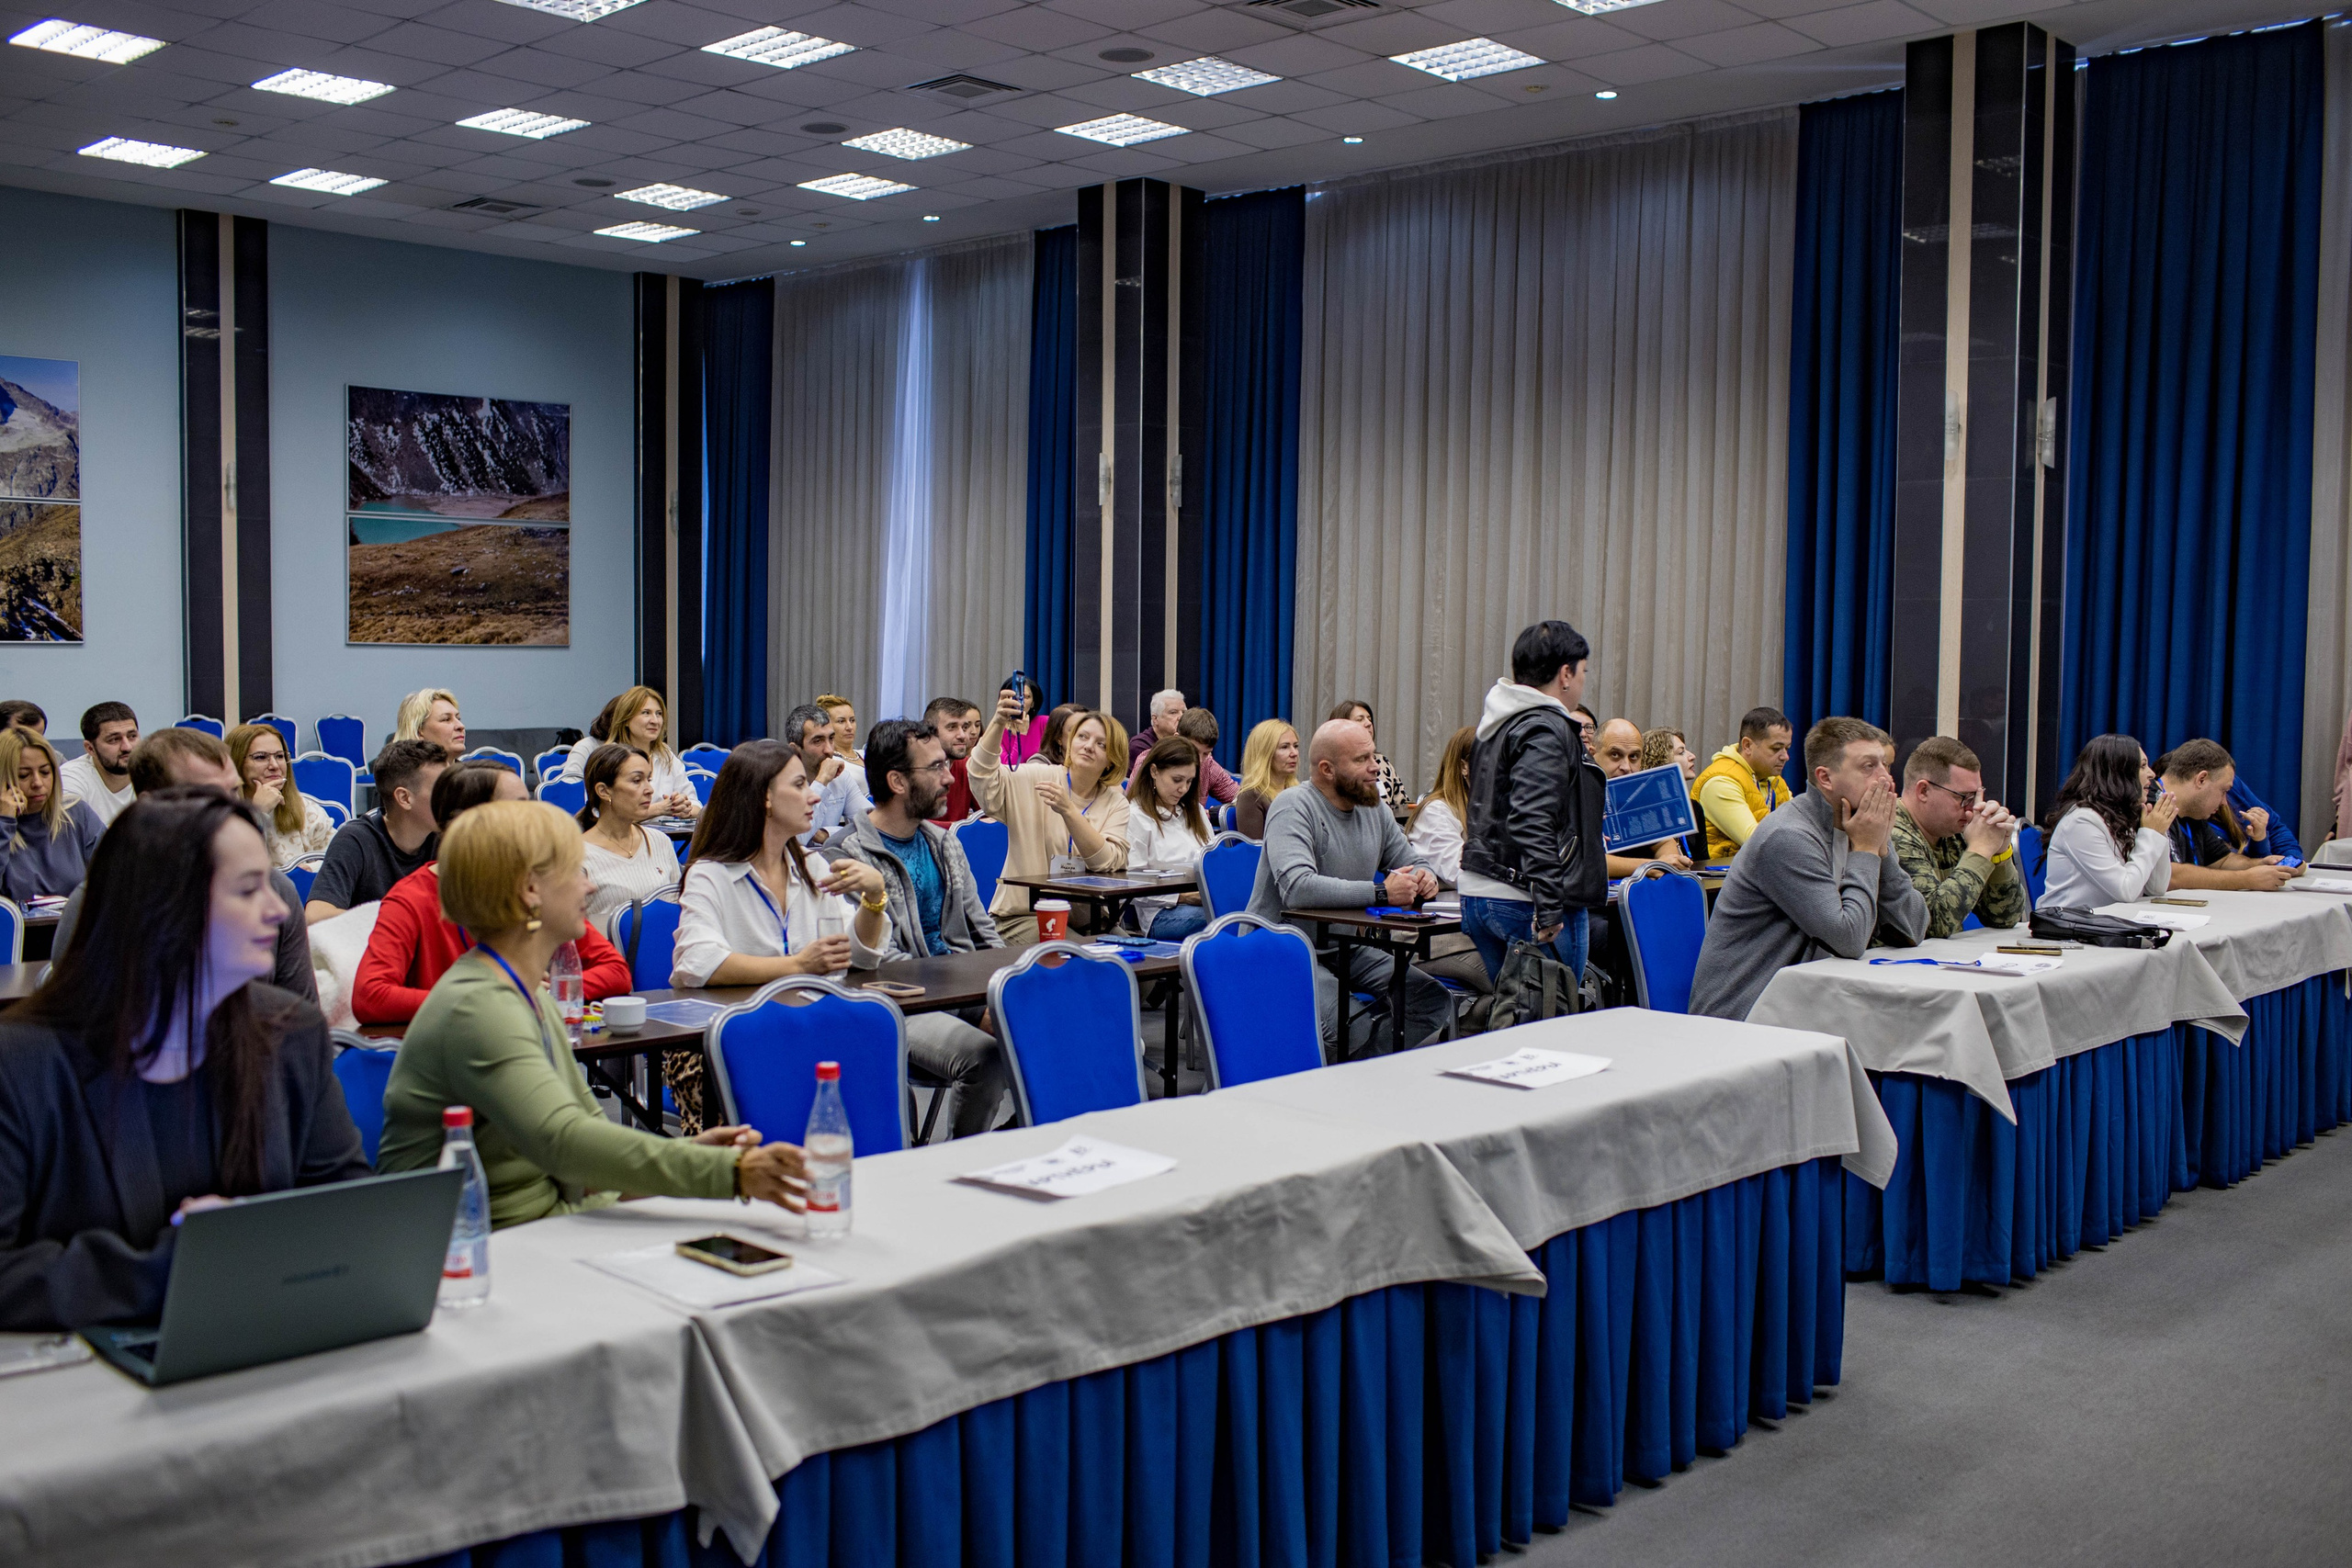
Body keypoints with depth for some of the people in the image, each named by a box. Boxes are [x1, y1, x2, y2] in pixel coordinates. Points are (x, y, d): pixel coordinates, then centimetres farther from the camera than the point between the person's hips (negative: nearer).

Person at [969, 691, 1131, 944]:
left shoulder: (1116, 803, 7)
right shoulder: (1039, 777, 3)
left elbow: (1110, 863, -10)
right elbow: (983, 777, -14)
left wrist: (1068, 810, -22)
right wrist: (998, 724, -30)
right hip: (1023, 916, -2)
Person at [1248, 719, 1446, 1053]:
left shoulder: (1373, 809, 10)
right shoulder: (1293, 807, -14)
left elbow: (1409, 863, 22)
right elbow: (1297, 887, -30)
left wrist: (1422, 877, -5)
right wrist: (1381, 893, -30)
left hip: (1345, 949, 8)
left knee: (1434, 1001, -7)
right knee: (1353, 1028, -32)